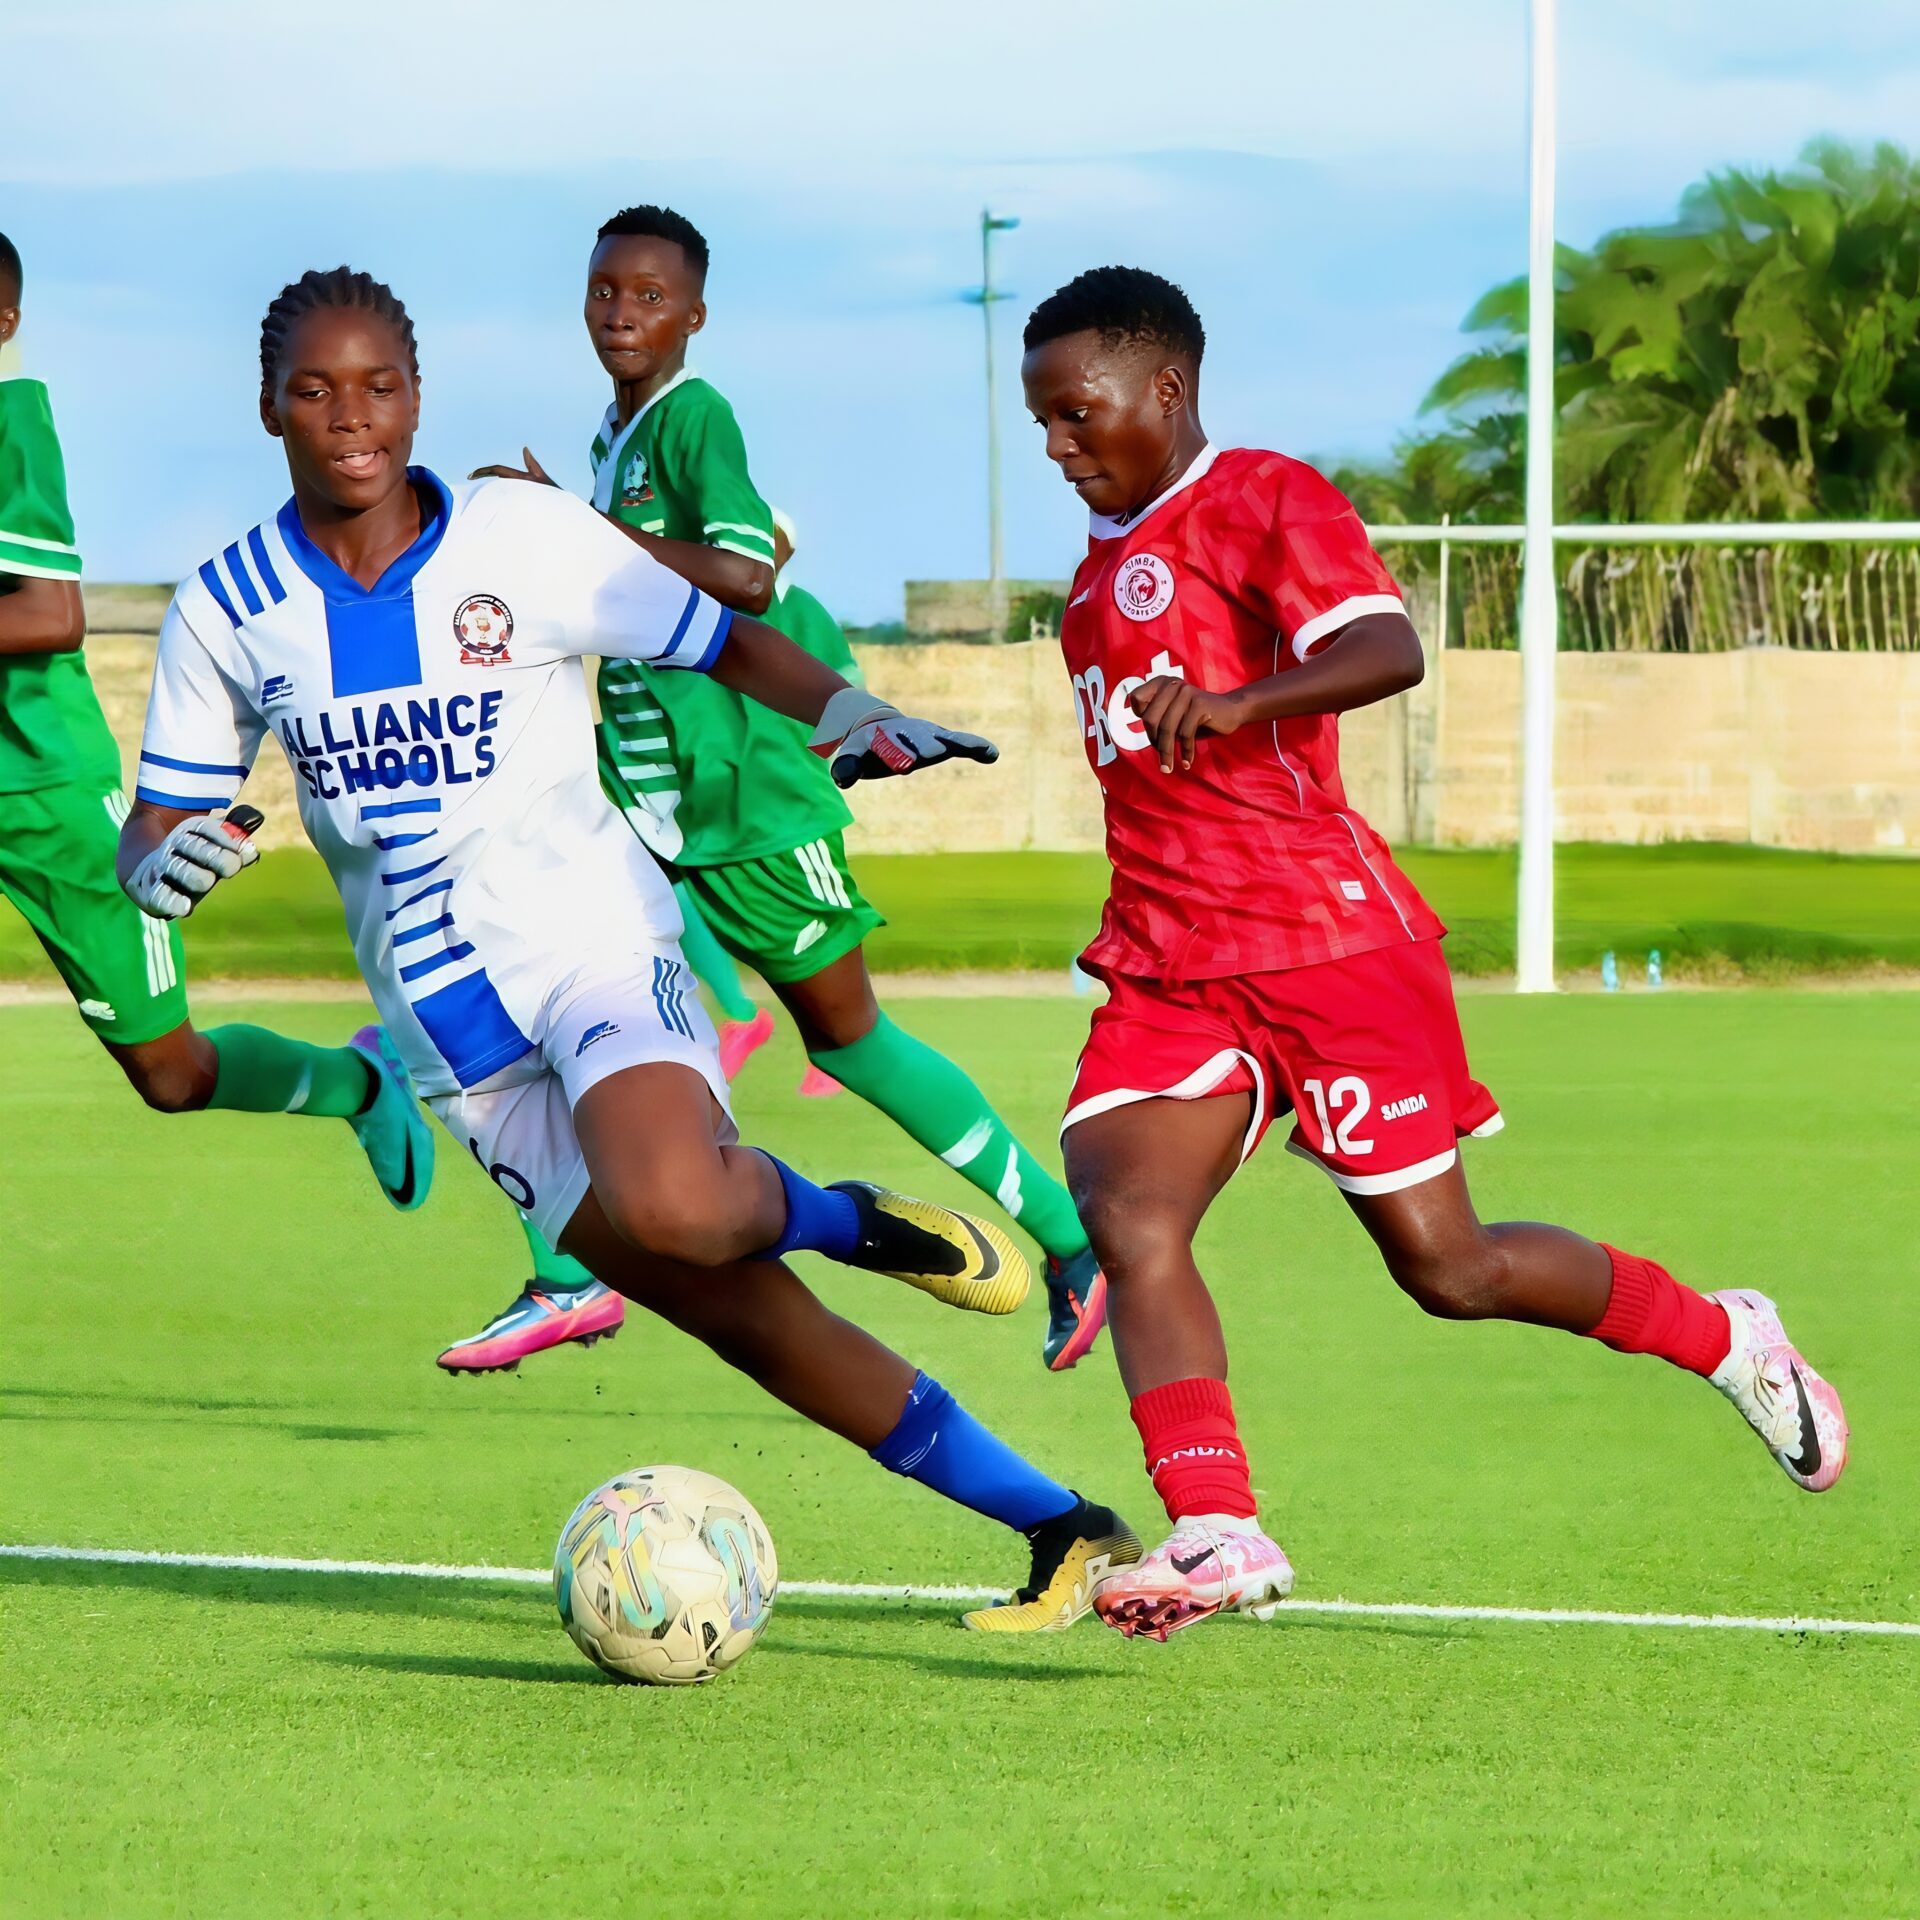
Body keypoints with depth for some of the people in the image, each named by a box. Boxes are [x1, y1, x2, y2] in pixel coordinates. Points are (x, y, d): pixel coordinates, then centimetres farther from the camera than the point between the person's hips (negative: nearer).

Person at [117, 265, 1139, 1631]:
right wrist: (159, 864, -16)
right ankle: (1064, 1532, 8)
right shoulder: (226, 617, 2)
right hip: (451, 1035, 3)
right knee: (742, 1320, -1)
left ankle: (839, 1217, 1)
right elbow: (161, 822, 9)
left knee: (673, 1211, -35)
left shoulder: (524, 540, -4)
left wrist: (844, 710, -17)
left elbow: (724, 642, 3)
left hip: (594, 946, -3)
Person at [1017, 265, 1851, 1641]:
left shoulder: (1264, 500, -7)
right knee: (1125, 1216, -18)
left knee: (1445, 1265, -1)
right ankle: (1219, 1538, -26)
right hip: (1167, 963, 7)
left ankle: (1728, 1342, 22)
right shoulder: (1111, 554, 20)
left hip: (1325, 938, -7)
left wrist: (1235, 701, -42)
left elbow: (1388, 649, -25)